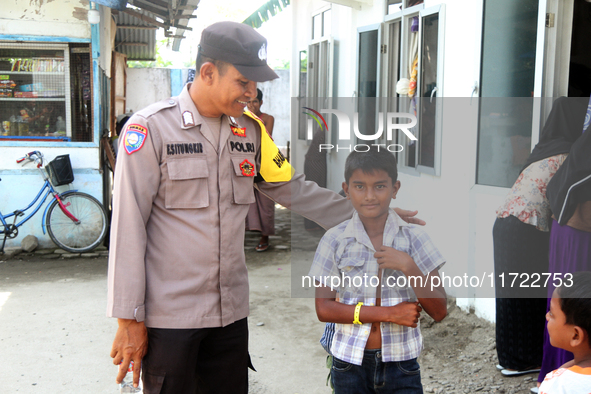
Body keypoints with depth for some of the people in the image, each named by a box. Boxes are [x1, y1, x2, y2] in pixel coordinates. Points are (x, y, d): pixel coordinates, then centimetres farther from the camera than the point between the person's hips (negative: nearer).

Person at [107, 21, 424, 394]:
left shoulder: (250, 131, 6)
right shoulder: (151, 127, -10)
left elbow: (295, 191, 13)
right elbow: (128, 229, -10)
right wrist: (129, 320, -10)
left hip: (231, 313, 5)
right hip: (168, 317, -5)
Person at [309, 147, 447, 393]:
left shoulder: (413, 239, -4)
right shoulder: (335, 241, -5)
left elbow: (439, 312, -5)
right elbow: (324, 308, -8)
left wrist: (408, 266, -20)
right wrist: (389, 313, -15)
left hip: (401, 365, 0)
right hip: (350, 364, 0)